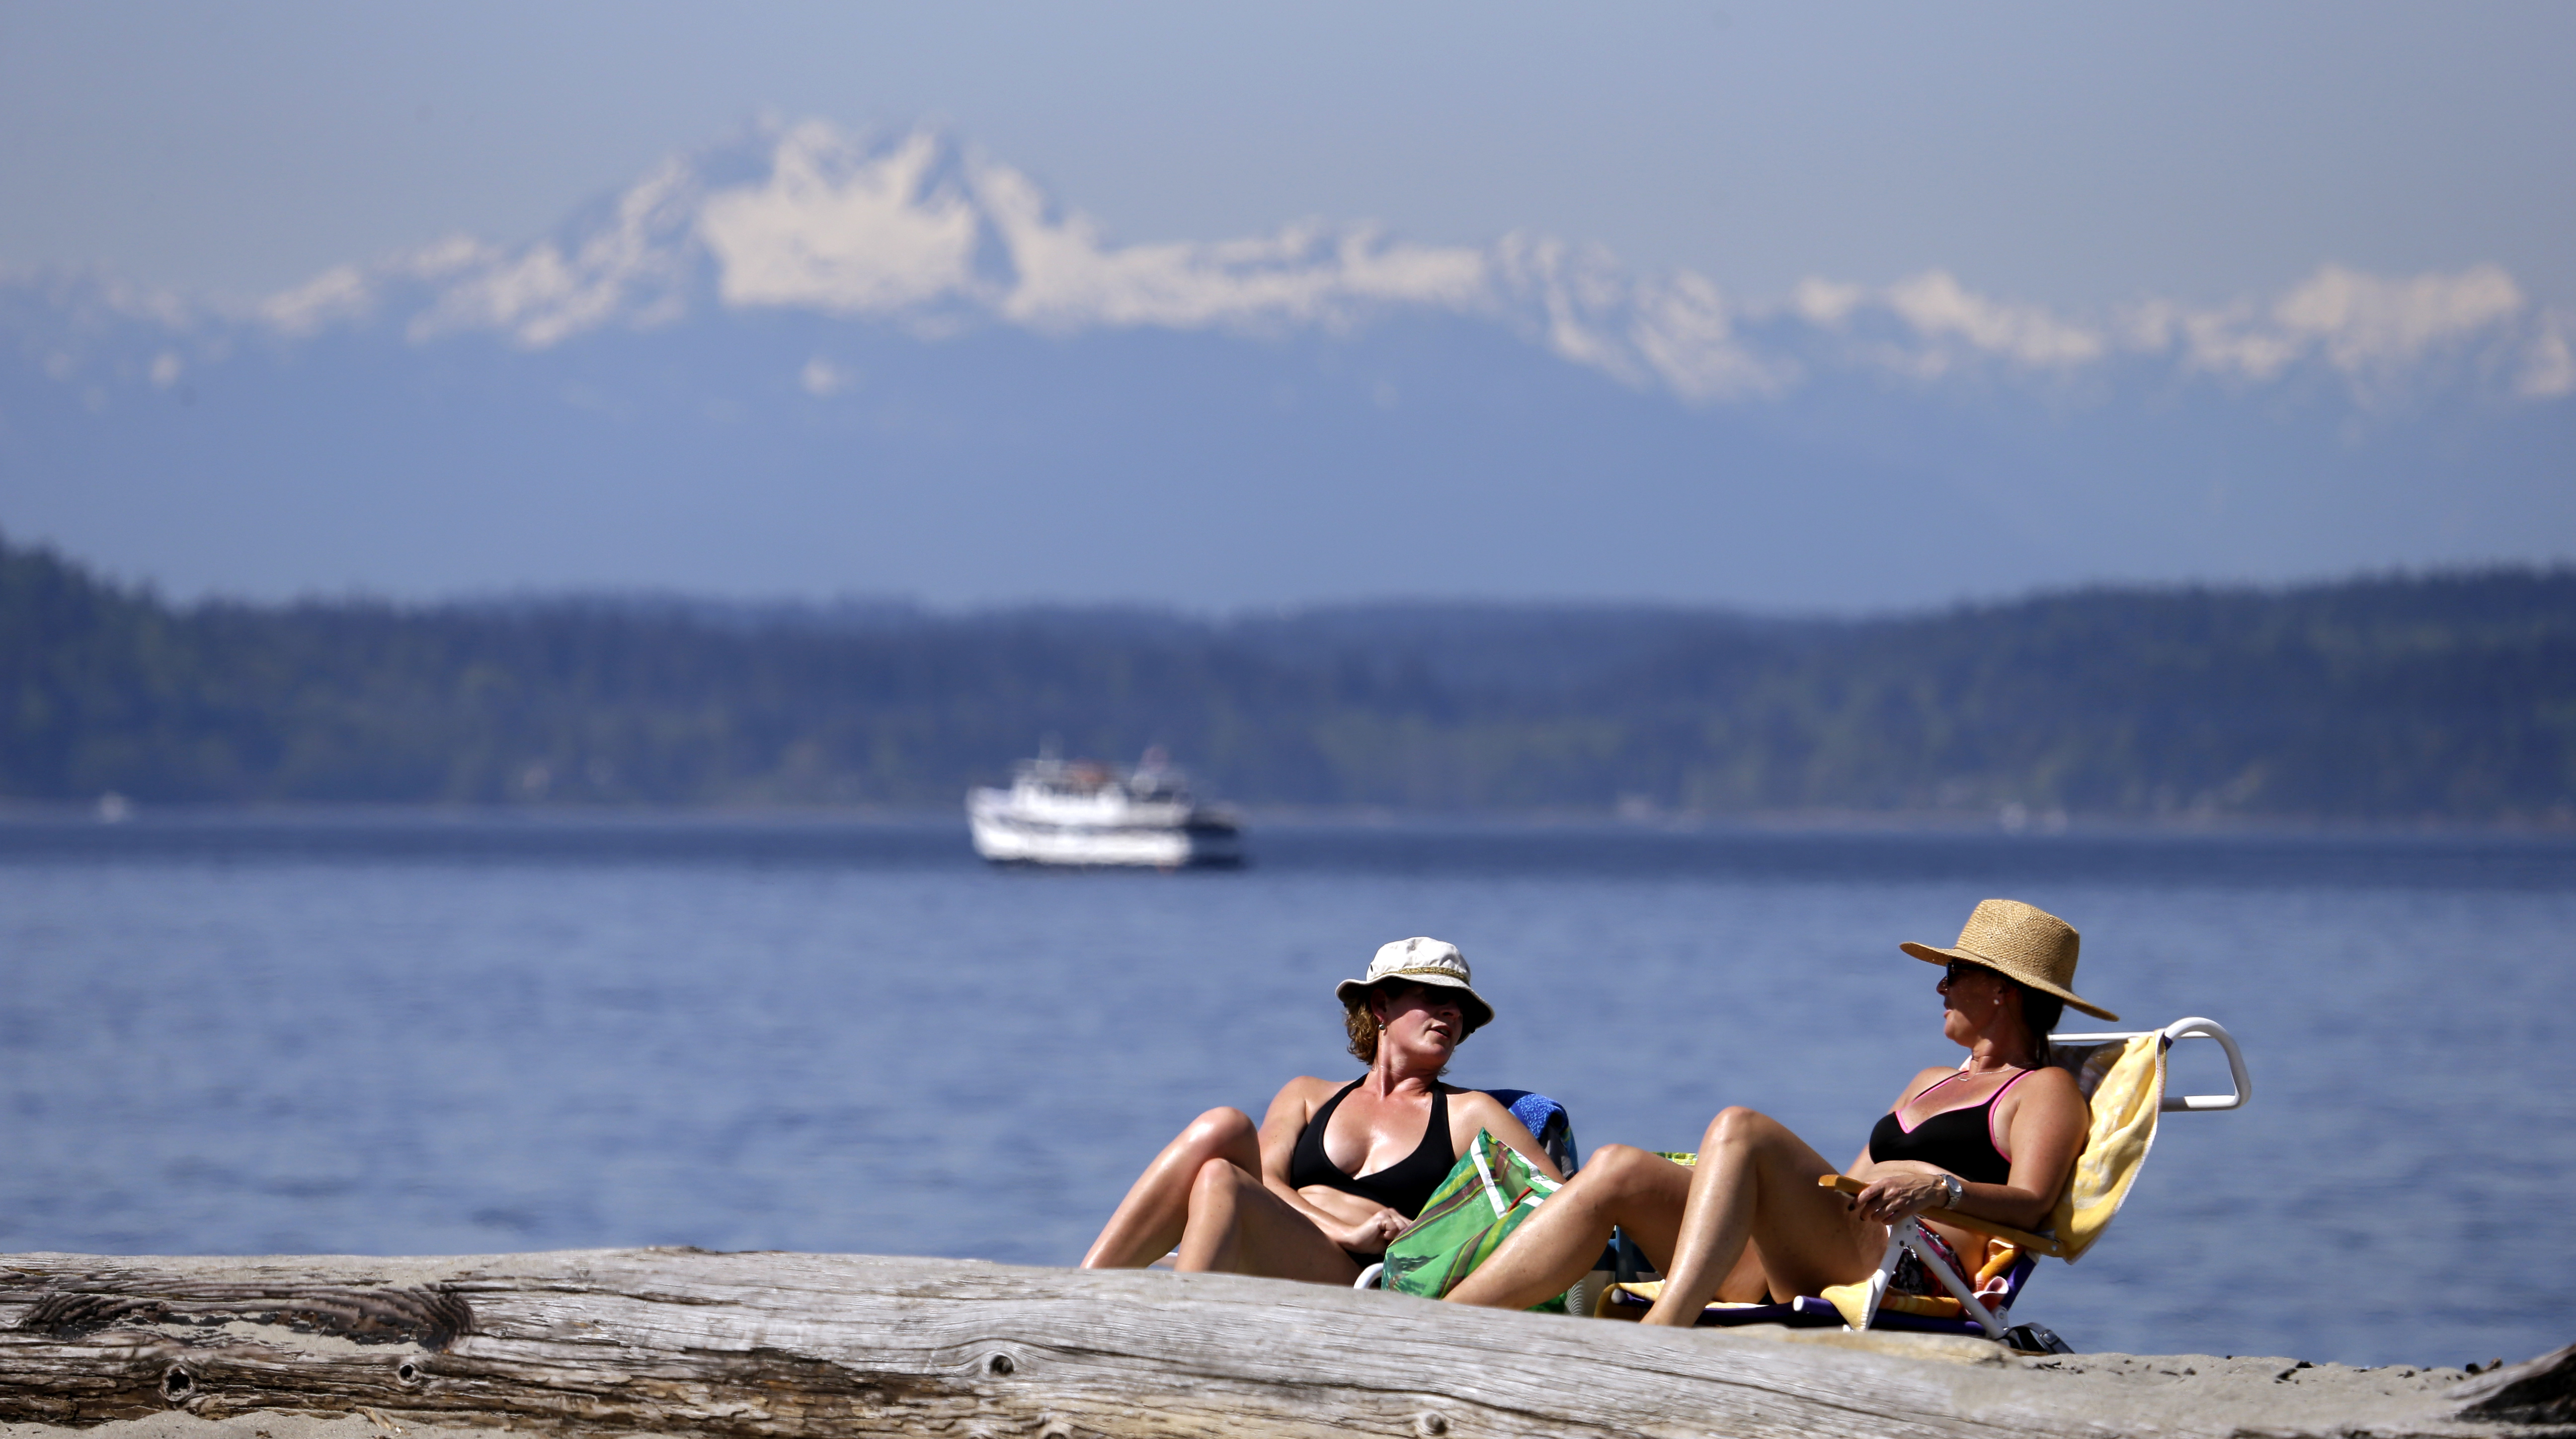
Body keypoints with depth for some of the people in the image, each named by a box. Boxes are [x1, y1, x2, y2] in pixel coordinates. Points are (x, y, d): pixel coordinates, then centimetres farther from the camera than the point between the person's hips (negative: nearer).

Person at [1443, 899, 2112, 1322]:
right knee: (1619, 1170, -11)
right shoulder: (1931, 1085, 38)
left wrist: (1941, 1187, -27)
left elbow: (2029, 1205, -8)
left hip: (1904, 1267, -8)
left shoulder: (2045, 1091, 11)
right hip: (1793, 1275, 8)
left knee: (1740, 1130, -30)